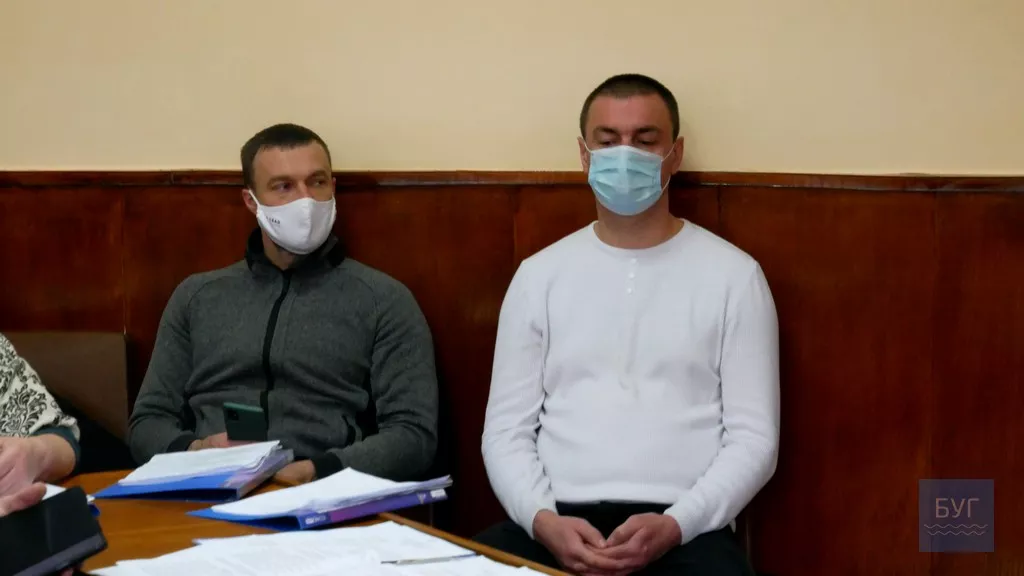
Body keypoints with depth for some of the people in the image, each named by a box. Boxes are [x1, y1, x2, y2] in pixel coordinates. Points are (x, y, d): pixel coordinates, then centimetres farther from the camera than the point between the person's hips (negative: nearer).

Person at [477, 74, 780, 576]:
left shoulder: (733, 274, 6)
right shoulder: (539, 274, 12)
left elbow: (754, 437, 2)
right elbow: (506, 429, 9)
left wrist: (674, 525, -13)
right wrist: (543, 520, -9)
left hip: (685, 529, -2)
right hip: (557, 522, 3)